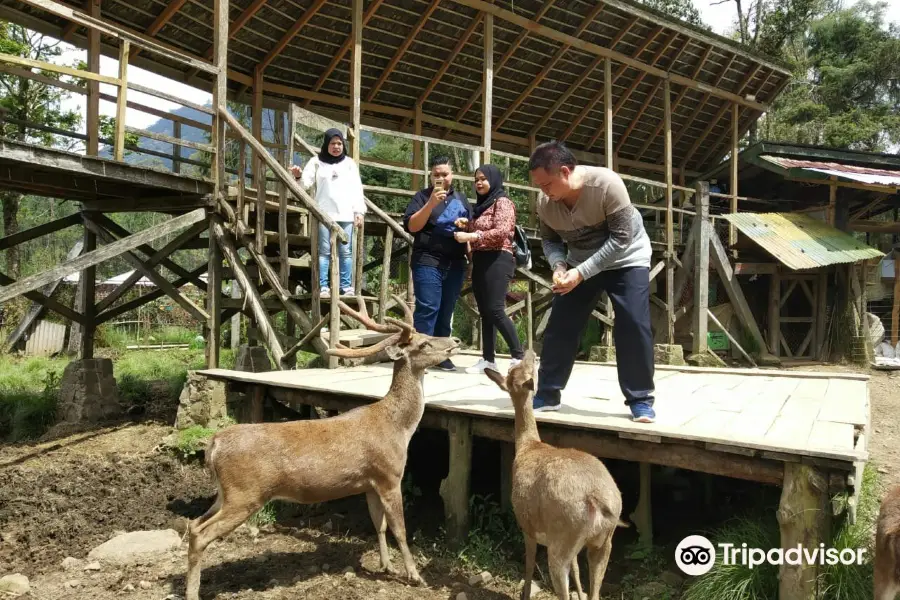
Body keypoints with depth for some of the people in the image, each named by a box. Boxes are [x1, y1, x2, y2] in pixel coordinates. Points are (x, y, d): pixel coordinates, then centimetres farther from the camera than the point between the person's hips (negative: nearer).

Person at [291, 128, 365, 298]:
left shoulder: (349, 163, 15)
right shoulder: (317, 162, 11)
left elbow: (356, 188, 10)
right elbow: (306, 182, 1)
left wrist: (359, 210, 1)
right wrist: (298, 176, -22)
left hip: (346, 214, 1)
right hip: (324, 213, -1)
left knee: (345, 251, 0)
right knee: (324, 250, -2)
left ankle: (347, 286, 3)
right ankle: (323, 286, -1)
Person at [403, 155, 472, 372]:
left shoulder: (461, 198, 19)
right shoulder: (422, 196, 5)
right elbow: (411, 226, -6)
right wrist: (431, 203, -16)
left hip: (455, 263, 4)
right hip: (429, 261, -4)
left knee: (446, 310, 5)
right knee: (427, 308, -11)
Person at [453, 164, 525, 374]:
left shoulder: (502, 202, -3)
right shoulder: (481, 205, 23)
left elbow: (502, 232, -17)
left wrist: (470, 236, -21)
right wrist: (467, 225, 8)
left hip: (497, 261, -9)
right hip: (480, 261, 9)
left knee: (495, 310, -15)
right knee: (485, 312, 5)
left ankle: (519, 356, -7)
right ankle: (488, 359, 6)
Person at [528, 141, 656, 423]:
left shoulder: (607, 183, -32)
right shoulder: (545, 202, -17)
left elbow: (621, 238, -30)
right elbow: (550, 240, -2)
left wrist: (581, 273, -33)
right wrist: (559, 266, -24)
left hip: (625, 259, -4)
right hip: (579, 264, 4)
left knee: (633, 326, -14)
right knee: (559, 326, -1)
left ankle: (640, 399, 0)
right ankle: (547, 394, 11)